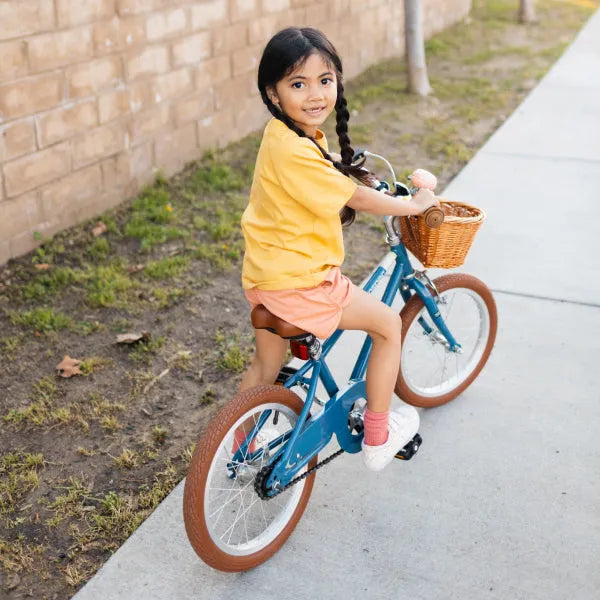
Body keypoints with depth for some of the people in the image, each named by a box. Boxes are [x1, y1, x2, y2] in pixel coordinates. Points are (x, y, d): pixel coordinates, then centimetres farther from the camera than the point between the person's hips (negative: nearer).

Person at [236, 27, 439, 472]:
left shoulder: (298, 135, 6)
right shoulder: (293, 150, -25)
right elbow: (352, 198, -17)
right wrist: (413, 205, -5)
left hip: (267, 275, 10)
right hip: (298, 281, -10)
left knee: (266, 366, 25)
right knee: (388, 323, 4)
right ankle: (378, 438, 16)